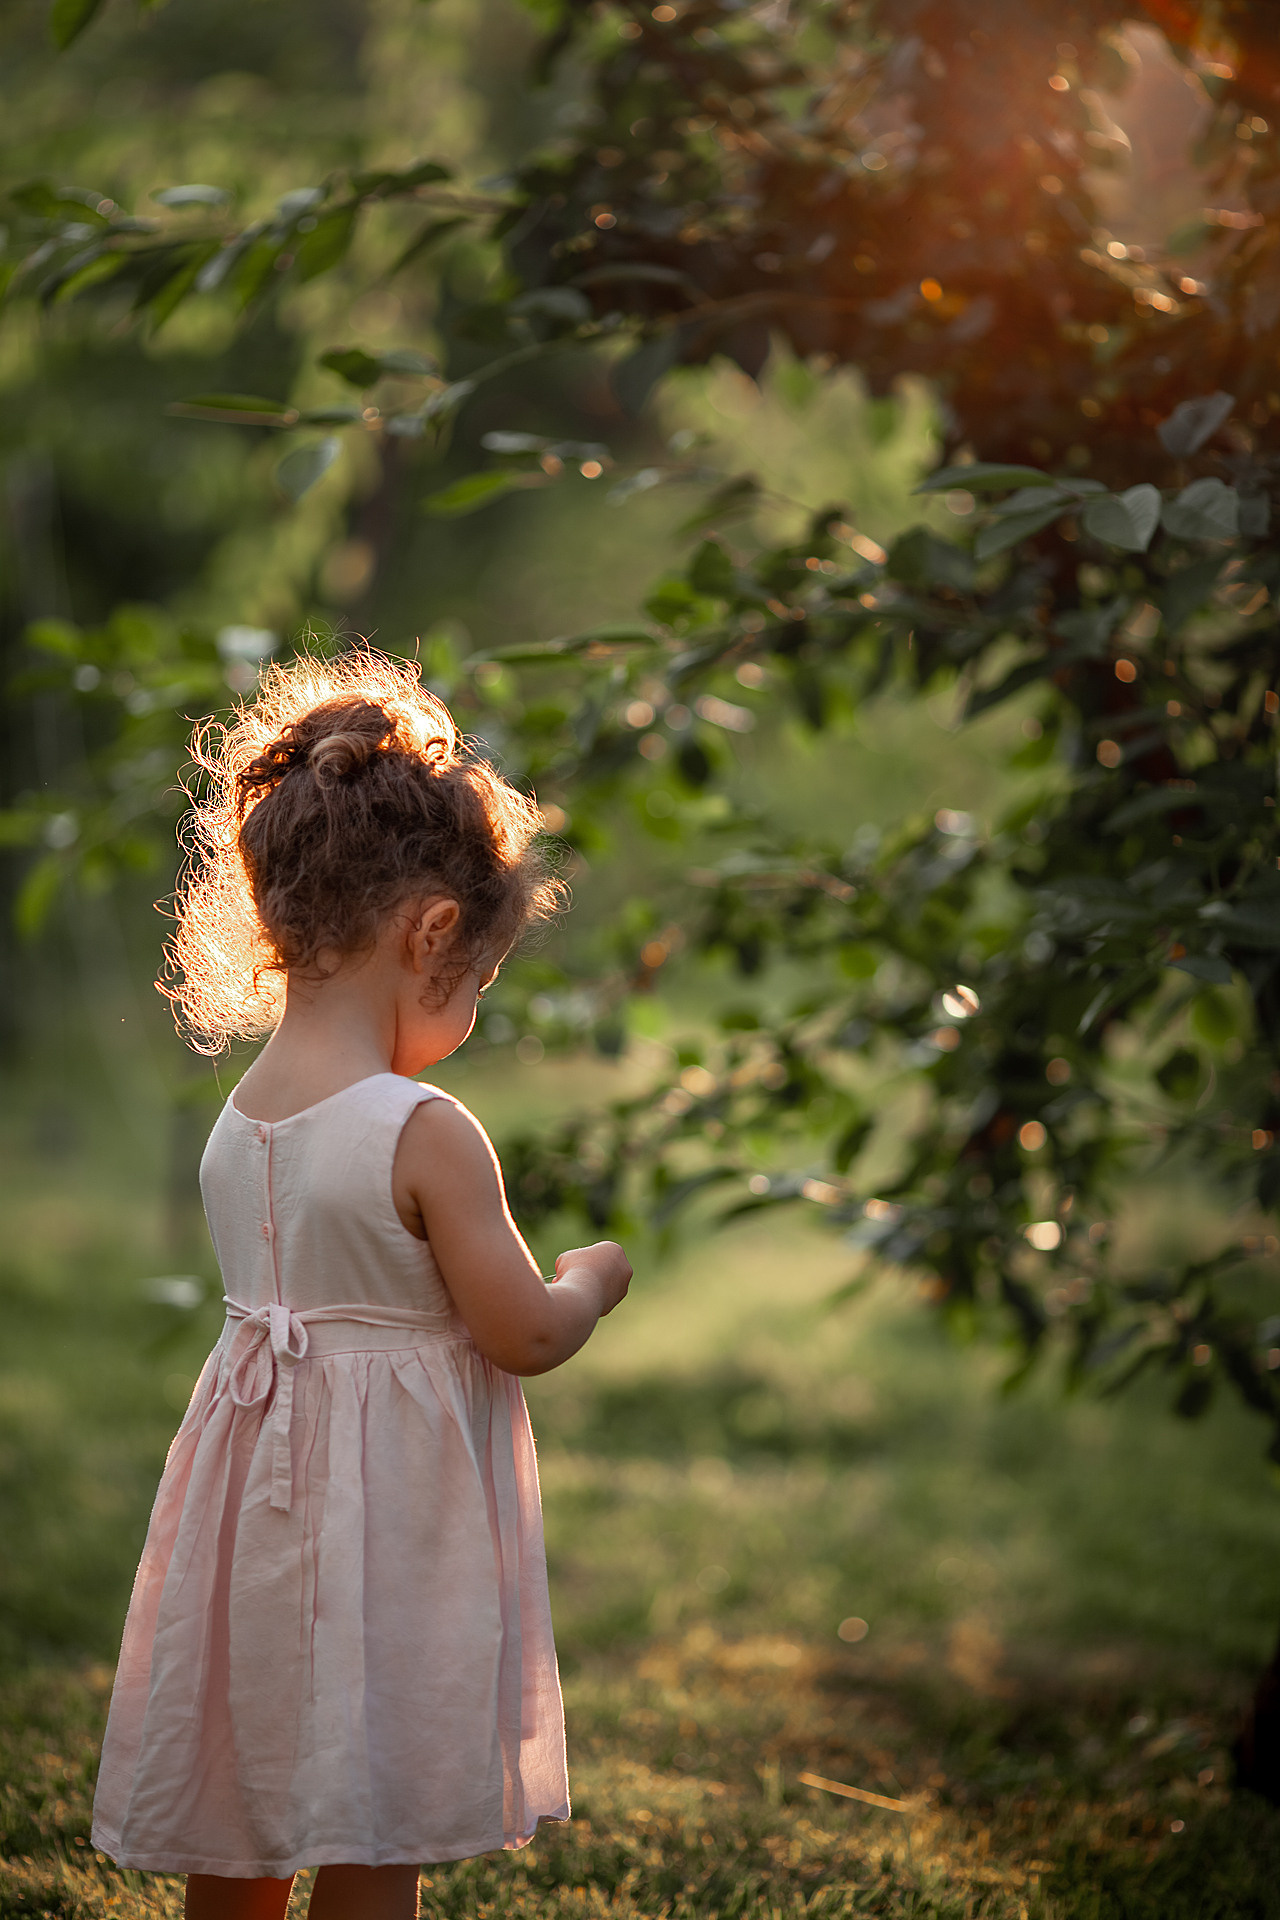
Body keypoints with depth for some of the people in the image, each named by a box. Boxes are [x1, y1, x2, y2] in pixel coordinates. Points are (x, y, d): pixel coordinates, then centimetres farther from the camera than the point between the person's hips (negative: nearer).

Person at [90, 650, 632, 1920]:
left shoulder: (235, 1127, 2)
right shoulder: (427, 1135, -19)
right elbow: (524, 1336, -13)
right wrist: (594, 1278, 7)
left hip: (256, 1515, 7)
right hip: (386, 1518, -7)